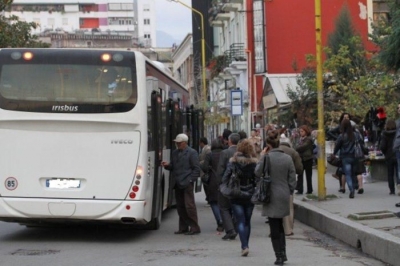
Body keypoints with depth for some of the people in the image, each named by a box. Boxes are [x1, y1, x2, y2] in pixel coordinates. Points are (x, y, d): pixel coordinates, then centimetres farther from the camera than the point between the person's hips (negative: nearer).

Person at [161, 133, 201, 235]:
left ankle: (194, 227, -1)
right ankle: (183, 227, 17)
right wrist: (167, 165, -2)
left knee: (189, 205, -7)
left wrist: (190, 180, -12)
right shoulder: (175, 153, 16)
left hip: (187, 184, -7)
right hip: (178, 184, 7)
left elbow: (196, 169, -5)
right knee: (180, 206, 9)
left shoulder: (192, 153, -3)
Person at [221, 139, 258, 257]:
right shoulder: (255, 163, -6)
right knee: (247, 221, 15)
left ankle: (244, 246, -14)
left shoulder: (233, 162, -5)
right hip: (250, 196, 1)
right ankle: (245, 245, 21)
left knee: (240, 222, 0)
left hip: (236, 196, -1)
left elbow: (225, 177, -7)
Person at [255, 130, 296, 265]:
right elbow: (292, 178, 3)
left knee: (274, 227, 3)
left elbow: (258, 173, -5)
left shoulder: (267, 157, -14)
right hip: (284, 196, 4)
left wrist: (261, 158, 1)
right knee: (279, 225, 20)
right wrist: (290, 191, 14)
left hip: (271, 196, -4)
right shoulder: (287, 158, 0)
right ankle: (283, 253, 18)